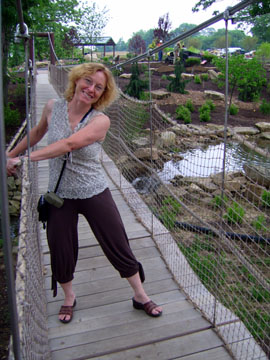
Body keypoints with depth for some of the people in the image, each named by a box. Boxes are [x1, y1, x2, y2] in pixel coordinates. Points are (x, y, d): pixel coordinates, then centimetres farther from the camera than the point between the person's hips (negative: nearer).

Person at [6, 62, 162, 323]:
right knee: (60, 252, 12)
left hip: (94, 194, -2)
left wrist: (25, 159, -29)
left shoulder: (100, 121, -15)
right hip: (59, 195, 3)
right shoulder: (53, 108, -4)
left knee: (119, 248, 5)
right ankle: (68, 298, 42)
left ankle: (140, 297, 29)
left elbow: (69, 144, -28)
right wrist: (12, 153, 26)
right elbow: (39, 131, 17)